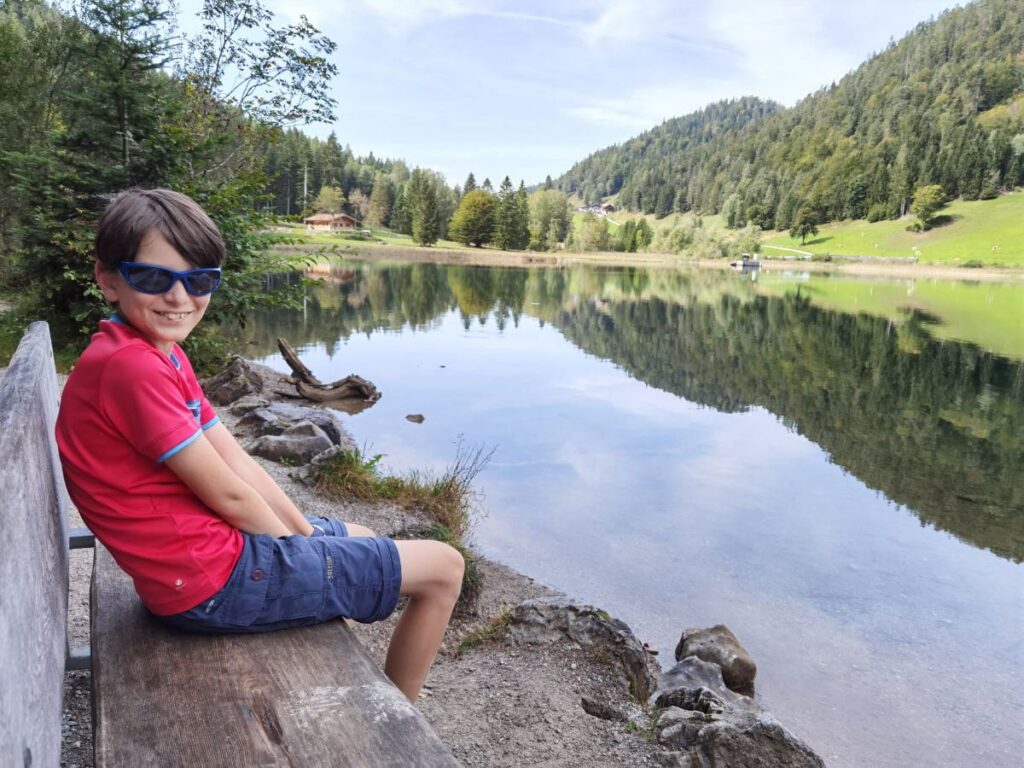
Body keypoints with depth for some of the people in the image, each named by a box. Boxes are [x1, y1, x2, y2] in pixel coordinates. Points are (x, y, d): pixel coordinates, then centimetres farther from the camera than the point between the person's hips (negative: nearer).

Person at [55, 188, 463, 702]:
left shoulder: (162, 355, 9)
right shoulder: (131, 367, -23)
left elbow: (239, 464, 6)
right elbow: (227, 492, -20)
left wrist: (308, 536, 1)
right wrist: (298, 544, -4)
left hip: (213, 542, 10)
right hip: (215, 582, -10)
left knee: (359, 538, 32)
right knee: (443, 568, -2)